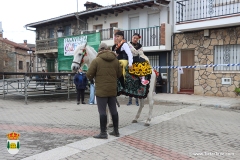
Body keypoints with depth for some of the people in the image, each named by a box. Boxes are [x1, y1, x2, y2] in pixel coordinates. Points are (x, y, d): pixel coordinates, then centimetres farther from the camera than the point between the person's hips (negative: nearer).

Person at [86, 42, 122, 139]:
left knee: (102, 111, 0)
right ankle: (116, 131, 23)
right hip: (113, 90, 5)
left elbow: (89, 75, -8)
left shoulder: (96, 60, -9)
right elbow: (120, 74, 9)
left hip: (101, 90, -5)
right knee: (113, 110, 13)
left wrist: (92, 78, 13)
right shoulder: (115, 60, 6)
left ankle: (103, 133, 5)